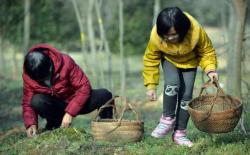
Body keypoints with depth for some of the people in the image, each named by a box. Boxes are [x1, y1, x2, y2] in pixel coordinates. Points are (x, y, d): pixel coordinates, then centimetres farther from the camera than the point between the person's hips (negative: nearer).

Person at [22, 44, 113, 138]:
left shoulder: (66, 63, -24)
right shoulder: (28, 76, -17)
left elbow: (84, 87, -23)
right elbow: (28, 103, -10)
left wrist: (70, 113, -29)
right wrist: (31, 124, -28)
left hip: (78, 102, -1)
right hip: (55, 106, 1)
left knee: (105, 95, -27)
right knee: (37, 101, -32)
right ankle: (54, 126, -6)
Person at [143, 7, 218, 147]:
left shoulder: (196, 31, -37)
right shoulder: (155, 37, -35)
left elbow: (207, 52, -17)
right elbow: (150, 59, -17)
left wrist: (210, 69, -33)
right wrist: (151, 85, -16)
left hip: (189, 62, 1)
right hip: (169, 60, -1)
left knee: (186, 95, -7)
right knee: (172, 83, -29)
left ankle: (180, 133, 5)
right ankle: (168, 119, -8)